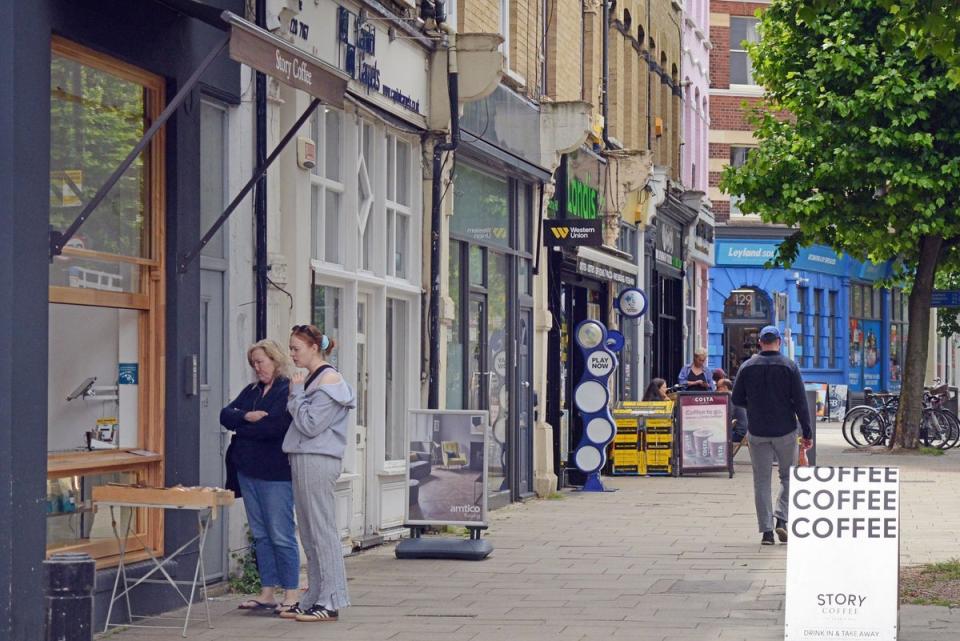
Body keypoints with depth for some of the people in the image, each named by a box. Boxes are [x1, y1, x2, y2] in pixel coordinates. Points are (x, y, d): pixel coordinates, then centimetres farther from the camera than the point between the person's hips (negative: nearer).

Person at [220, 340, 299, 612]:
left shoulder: (289, 391, -8)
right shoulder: (251, 391, 17)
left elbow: (274, 426, -20)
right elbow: (225, 415, 7)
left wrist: (241, 426, -4)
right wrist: (247, 417, -13)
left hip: (276, 472, -8)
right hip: (248, 471, 8)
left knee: (281, 535, -5)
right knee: (260, 535, 10)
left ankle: (291, 595, 0)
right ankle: (268, 593, 14)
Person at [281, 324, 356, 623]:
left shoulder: (328, 380, -10)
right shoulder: (310, 380, 18)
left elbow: (310, 425, -15)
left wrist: (296, 394, -9)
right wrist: (297, 394, 10)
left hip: (318, 462, -10)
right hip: (303, 461, 10)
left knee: (322, 532, -8)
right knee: (309, 534, 11)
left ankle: (330, 602, -6)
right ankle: (313, 599, 16)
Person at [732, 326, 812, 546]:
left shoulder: (747, 367, -1)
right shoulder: (789, 366, -6)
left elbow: (736, 399, 4)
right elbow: (800, 402, -7)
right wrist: (807, 432, -2)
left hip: (757, 432, 1)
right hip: (785, 431, -1)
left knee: (762, 482, 5)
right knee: (788, 477, 14)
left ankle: (766, 530, 1)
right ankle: (782, 519, -2)